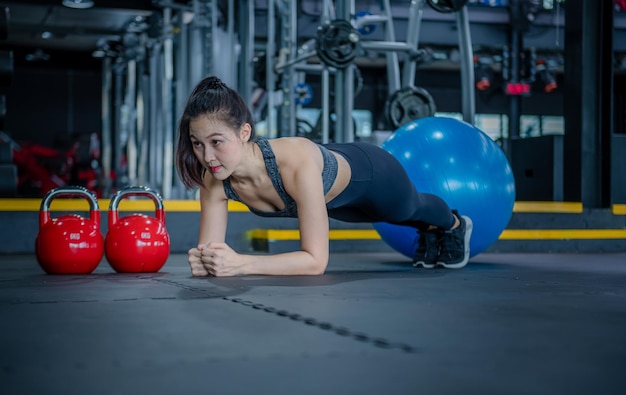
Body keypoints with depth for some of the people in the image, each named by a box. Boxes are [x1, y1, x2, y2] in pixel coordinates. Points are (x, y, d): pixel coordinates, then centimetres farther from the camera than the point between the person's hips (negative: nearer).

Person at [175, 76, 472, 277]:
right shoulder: (214, 178, -33)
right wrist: (204, 260, -47)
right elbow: (210, 245, -25)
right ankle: (429, 232, 74)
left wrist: (240, 263, -56)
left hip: (368, 172, -4)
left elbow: (316, 260, -47)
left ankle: (455, 224, 70)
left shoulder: (295, 160, -49)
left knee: (411, 208, 34)